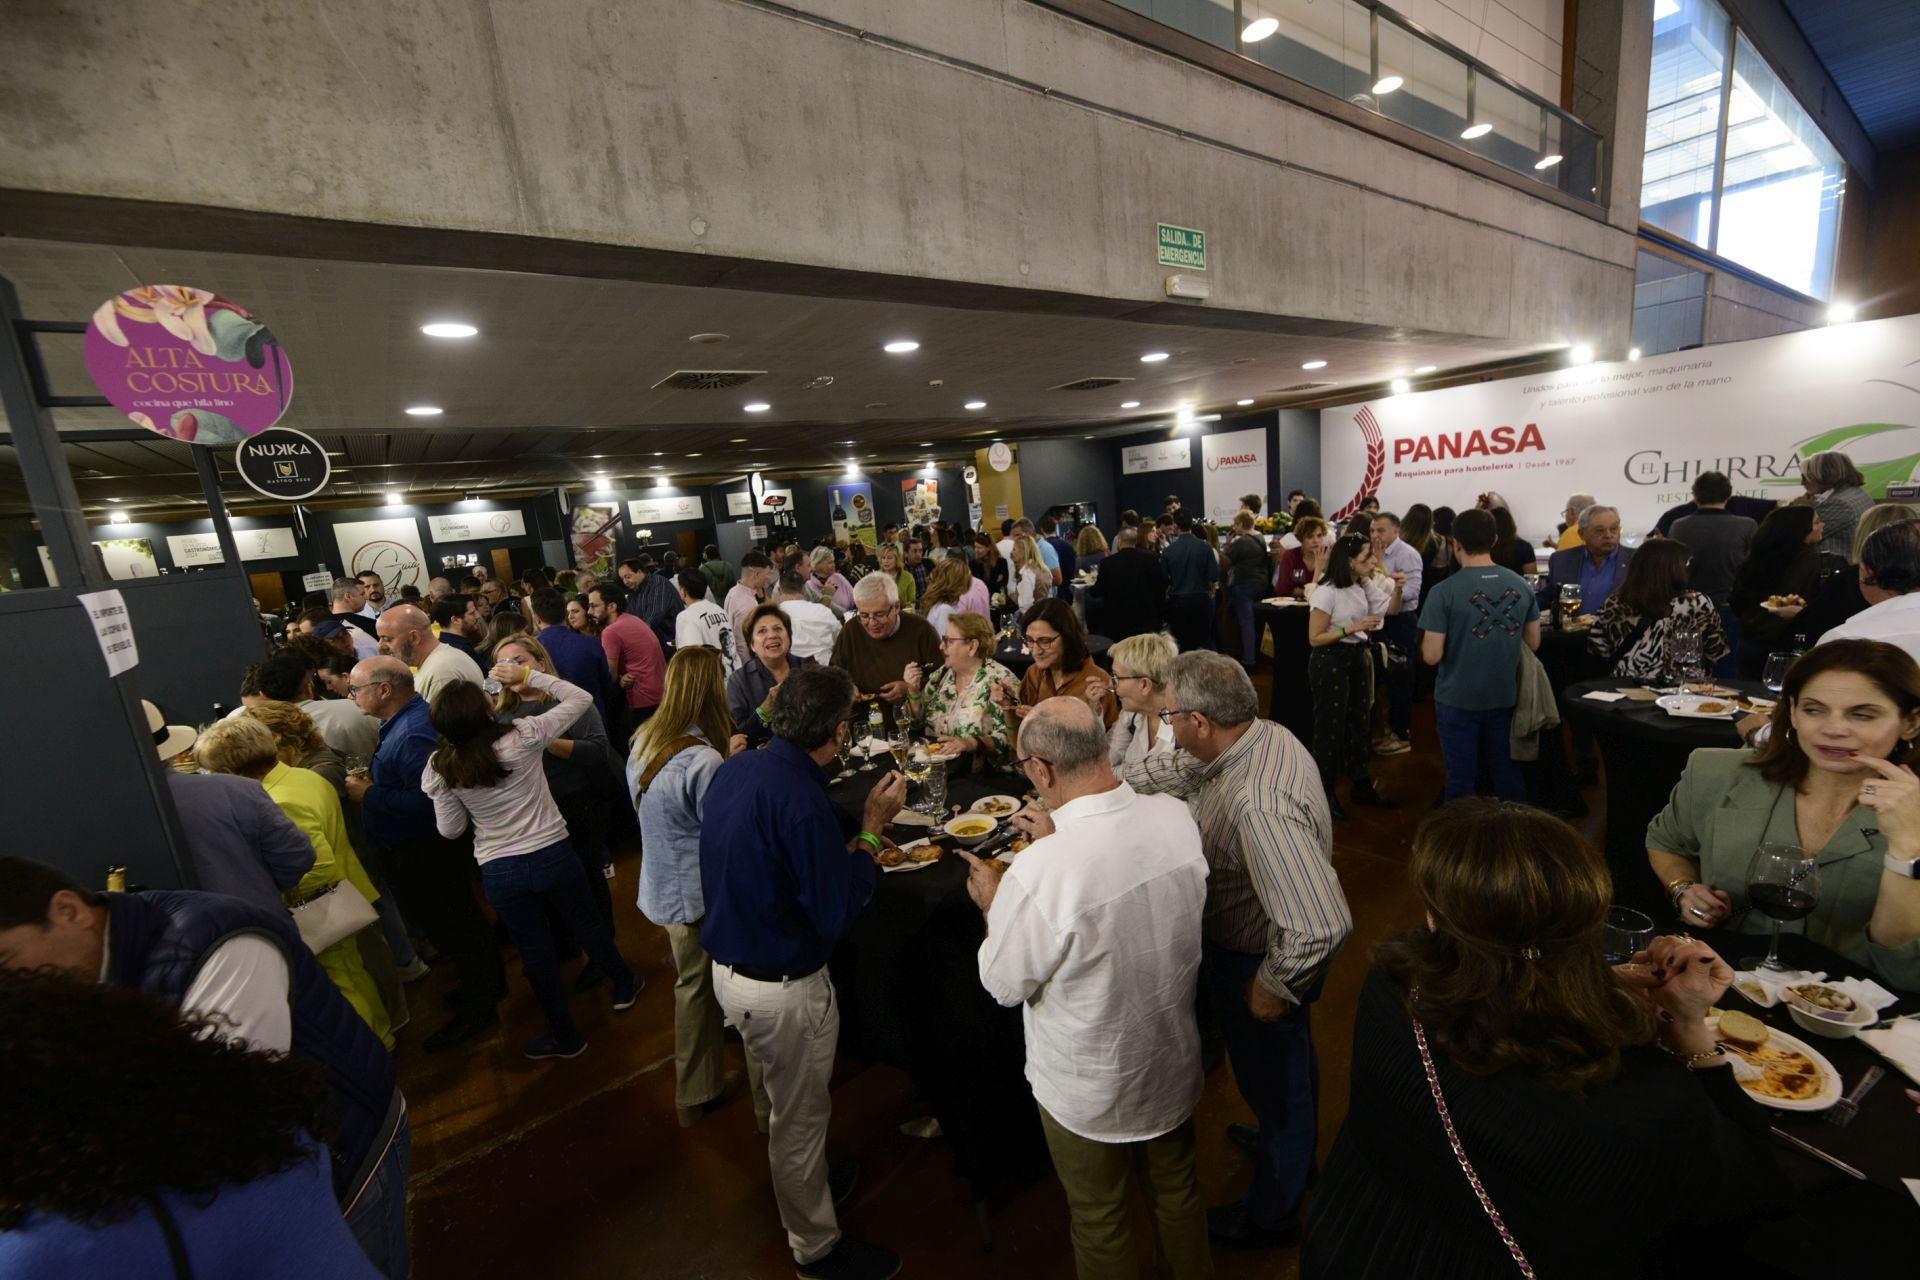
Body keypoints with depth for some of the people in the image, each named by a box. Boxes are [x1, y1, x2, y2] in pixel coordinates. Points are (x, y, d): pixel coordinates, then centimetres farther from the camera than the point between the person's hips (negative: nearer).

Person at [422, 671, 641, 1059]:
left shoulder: (441, 770, -11)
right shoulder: (523, 736, -19)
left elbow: (450, 830, 0)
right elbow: (580, 698, -8)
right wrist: (531, 676, -6)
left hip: (499, 871, 1)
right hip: (553, 855, -1)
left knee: (534, 951, 17)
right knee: (586, 924, 23)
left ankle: (566, 1036, 33)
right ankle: (624, 985, 45)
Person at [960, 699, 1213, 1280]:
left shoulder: (1039, 874, -39)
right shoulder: (1177, 817, -21)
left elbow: (1006, 984, -20)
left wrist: (994, 904, -5)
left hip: (1089, 1090, -5)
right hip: (1173, 1062, 5)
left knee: (1100, 1221, 25)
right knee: (1177, 1188, 33)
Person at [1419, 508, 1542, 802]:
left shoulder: (1444, 592, -19)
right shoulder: (1520, 584, -1)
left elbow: (1431, 656, -18)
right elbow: (1533, 642, 8)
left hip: (1458, 699, -5)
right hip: (1505, 696, 5)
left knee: (1461, 778, 8)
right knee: (1507, 773, 19)